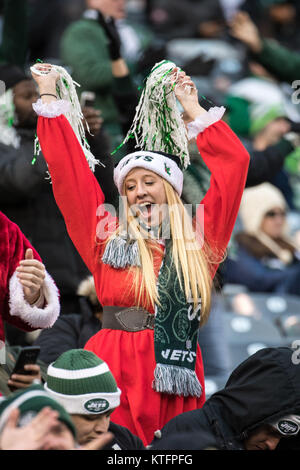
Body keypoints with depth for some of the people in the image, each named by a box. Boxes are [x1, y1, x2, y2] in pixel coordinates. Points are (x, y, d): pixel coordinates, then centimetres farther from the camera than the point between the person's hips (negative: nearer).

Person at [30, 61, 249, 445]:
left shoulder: (198, 241, 11)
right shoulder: (108, 237, 9)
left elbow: (233, 163, 12)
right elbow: (69, 171, 11)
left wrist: (193, 110, 18)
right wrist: (49, 96, 15)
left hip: (178, 379, 1)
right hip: (118, 374, -1)